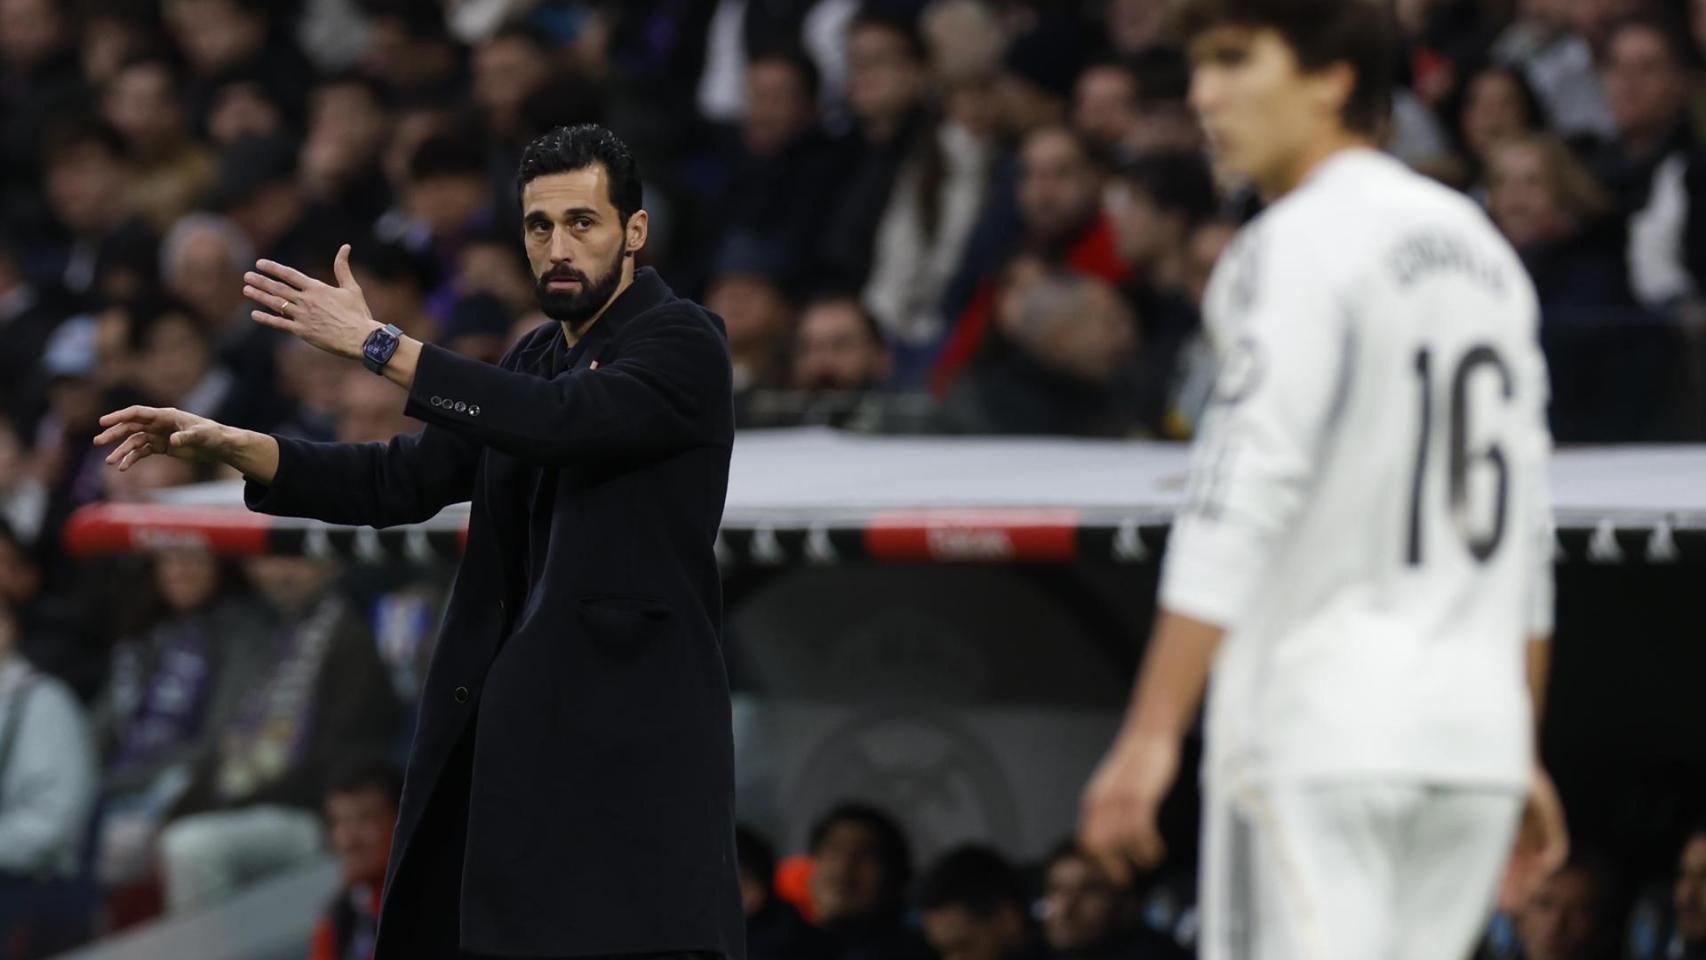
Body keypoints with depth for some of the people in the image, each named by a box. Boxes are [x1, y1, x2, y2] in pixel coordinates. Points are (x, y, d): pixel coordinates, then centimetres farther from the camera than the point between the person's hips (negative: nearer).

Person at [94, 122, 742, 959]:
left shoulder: (683, 343, -7)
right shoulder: (537, 359, 18)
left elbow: (563, 419, -24)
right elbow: (404, 479, 14)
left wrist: (377, 344, -26)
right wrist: (229, 446, 3)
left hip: (634, 734, -8)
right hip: (515, 731, 8)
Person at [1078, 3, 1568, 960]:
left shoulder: (1300, 243, -8)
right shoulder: (1483, 247, 19)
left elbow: (1243, 497, -17)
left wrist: (1152, 734, -21)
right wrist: (1520, 755, 25)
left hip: (1319, 732, -8)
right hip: (1474, 735, 8)